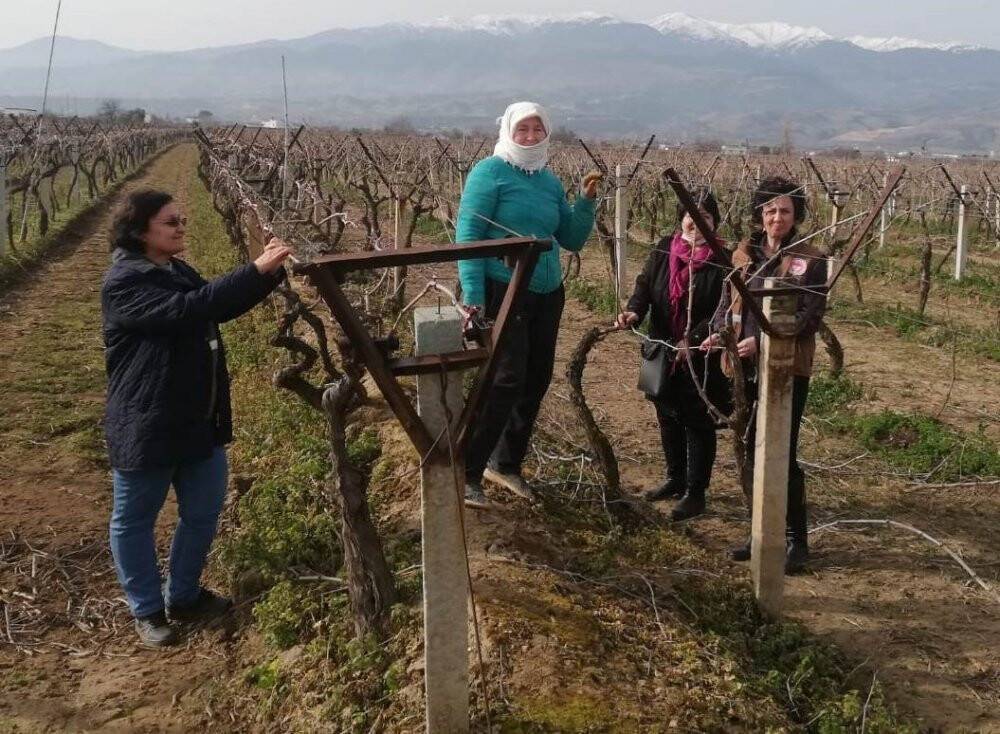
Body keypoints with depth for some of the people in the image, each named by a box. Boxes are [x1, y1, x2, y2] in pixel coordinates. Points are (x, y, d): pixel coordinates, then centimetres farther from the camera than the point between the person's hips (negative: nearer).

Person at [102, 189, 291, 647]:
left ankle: (183, 597, 36)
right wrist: (254, 269, -33)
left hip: (199, 420, 9)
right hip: (146, 427, -8)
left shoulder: (177, 272, 9)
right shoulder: (123, 282, -19)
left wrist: (270, 273, -1)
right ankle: (147, 610, 27)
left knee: (203, 513, 16)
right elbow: (185, 310, -32)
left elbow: (220, 308, 15)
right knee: (135, 520, 11)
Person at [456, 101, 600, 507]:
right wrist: (473, 295, -21)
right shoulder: (489, 172, -6)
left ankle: (506, 463, 27)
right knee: (507, 380, -13)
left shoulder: (550, 180, 13)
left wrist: (587, 200, -1)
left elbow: (572, 240, 15)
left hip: (547, 294, 7)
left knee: (537, 381, 10)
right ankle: (466, 473, -5)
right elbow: (468, 233, -13)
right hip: (503, 291, -7)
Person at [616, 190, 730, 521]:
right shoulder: (663, 250, 2)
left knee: (698, 422, 3)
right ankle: (676, 479, 35)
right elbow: (645, 286, -1)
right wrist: (634, 311, -23)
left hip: (702, 357, -5)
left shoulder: (722, 259, -11)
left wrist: (692, 340, -25)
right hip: (662, 351, 5)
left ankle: (696, 493, 14)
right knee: (668, 416, 17)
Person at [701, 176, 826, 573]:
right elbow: (728, 302, 14)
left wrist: (762, 340, -19)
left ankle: (796, 539, 9)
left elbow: (811, 317, -10)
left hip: (788, 369, -5)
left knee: (782, 455, -4)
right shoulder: (743, 254, 11)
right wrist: (719, 333, -7)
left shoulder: (810, 260, -4)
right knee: (753, 452, 10)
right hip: (747, 368, 5)